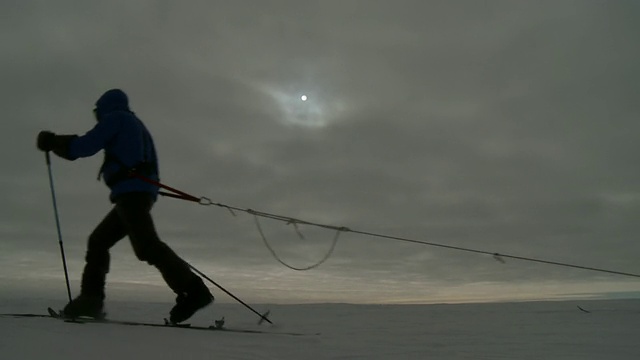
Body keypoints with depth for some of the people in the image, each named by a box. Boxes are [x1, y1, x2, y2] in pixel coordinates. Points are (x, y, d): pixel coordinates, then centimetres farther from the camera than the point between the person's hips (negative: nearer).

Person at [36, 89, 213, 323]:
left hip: (130, 191, -10)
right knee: (98, 241, 14)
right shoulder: (137, 126, 32)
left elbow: (86, 146, -5)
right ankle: (91, 299, 10)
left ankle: (192, 290, -28)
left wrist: (53, 142, 10)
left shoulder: (115, 118, 6)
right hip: (142, 193, 10)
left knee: (147, 245, -20)